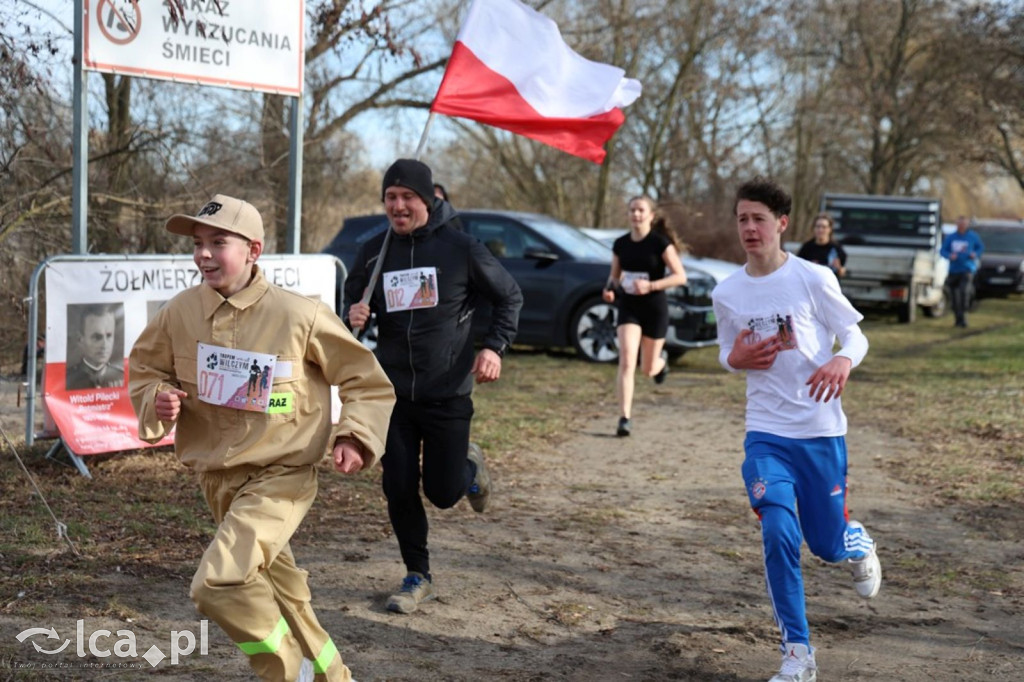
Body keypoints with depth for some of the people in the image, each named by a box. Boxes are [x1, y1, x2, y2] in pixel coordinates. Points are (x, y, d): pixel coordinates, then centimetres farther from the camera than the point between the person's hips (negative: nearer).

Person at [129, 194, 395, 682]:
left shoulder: (299, 316, -14)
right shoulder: (181, 312, -4)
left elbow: (366, 380, -3)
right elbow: (145, 370, 12)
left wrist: (356, 437, -16)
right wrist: (157, 402, -9)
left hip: (281, 477, -6)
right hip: (217, 479, 6)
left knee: (217, 583, -23)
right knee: (279, 595, 18)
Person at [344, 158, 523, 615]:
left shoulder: (460, 248, -7)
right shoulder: (374, 252, 1)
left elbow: (509, 296, 4)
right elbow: (353, 303, 13)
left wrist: (494, 346, -9)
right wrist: (354, 316, -12)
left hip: (448, 393, -3)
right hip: (392, 393, 3)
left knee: (442, 493, 1)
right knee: (399, 490, 1)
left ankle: (469, 466, 37)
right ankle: (417, 577, 20)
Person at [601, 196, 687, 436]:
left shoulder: (660, 243, -11)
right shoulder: (621, 244, 2)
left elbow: (680, 277, -12)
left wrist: (651, 285, -24)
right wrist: (610, 289, -7)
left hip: (654, 308, -2)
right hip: (628, 308, 2)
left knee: (648, 369, 10)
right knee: (626, 361, -16)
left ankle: (662, 363, 49)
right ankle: (625, 418, -16)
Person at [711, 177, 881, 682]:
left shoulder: (813, 279, -8)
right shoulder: (726, 293, 2)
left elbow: (856, 337, -2)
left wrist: (842, 362, -26)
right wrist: (736, 359, -8)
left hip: (822, 431, -1)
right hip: (766, 433, 2)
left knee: (828, 545, 7)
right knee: (778, 536, -14)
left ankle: (858, 545, 47)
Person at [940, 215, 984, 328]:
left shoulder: (973, 236, 2)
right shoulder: (950, 237, 5)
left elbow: (981, 248, 14)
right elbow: (942, 250, 8)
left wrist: (976, 254, -6)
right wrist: (949, 255, -12)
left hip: (967, 269, -3)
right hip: (953, 270, 3)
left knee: (964, 291, -23)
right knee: (954, 296, 4)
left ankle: (963, 317, -16)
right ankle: (958, 319, 19)